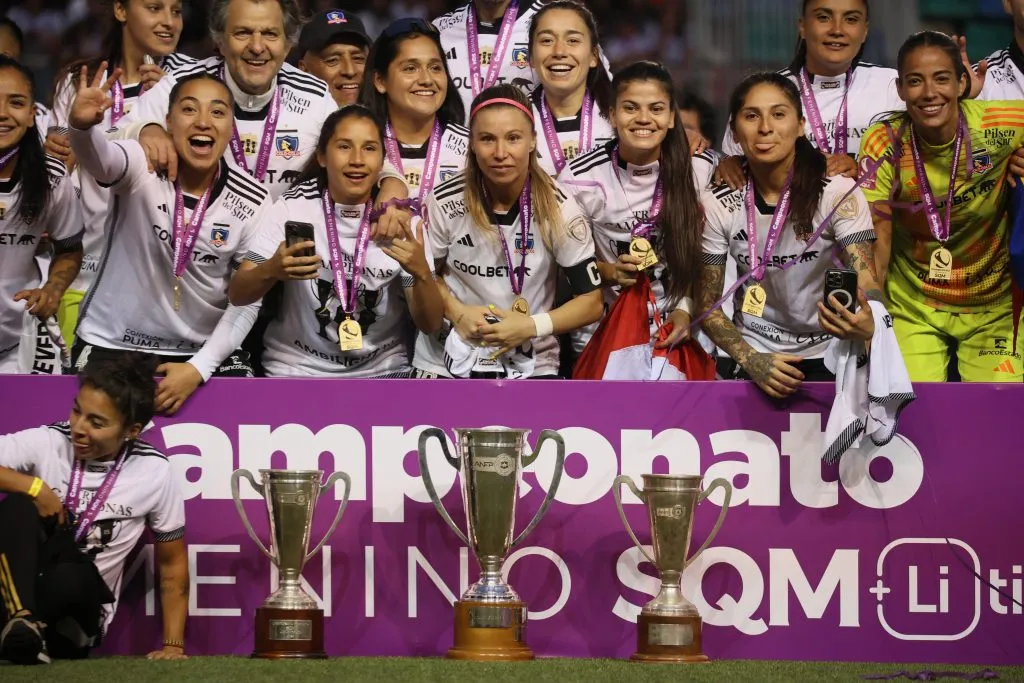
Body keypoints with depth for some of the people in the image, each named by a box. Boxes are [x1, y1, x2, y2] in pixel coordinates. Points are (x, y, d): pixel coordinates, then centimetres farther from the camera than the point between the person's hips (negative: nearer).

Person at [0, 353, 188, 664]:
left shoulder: (155, 473, -4)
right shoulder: (46, 443, -7)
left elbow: (172, 563, 4)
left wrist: (173, 645, -3)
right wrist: (34, 486, -23)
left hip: (77, 614, -1)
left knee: (73, 576, -37)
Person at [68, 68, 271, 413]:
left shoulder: (253, 203, -7)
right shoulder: (142, 166, -13)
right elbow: (99, 158, -36)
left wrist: (199, 368, -14)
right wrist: (81, 124, -59)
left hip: (204, 349, 2)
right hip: (113, 344, -2)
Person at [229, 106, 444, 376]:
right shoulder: (292, 208, -4)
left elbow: (430, 324, -4)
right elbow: (237, 295, -8)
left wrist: (421, 273, -24)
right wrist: (271, 271, -29)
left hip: (382, 372, 1)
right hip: (296, 370, -1)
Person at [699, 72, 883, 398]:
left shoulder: (839, 193, -13)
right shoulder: (717, 205, -7)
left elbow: (866, 282, -22)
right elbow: (708, 304, 0)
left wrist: (869, 326, -45)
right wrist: (750, 360, -17)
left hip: (829, 357, -1)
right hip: (757, 357, 1)